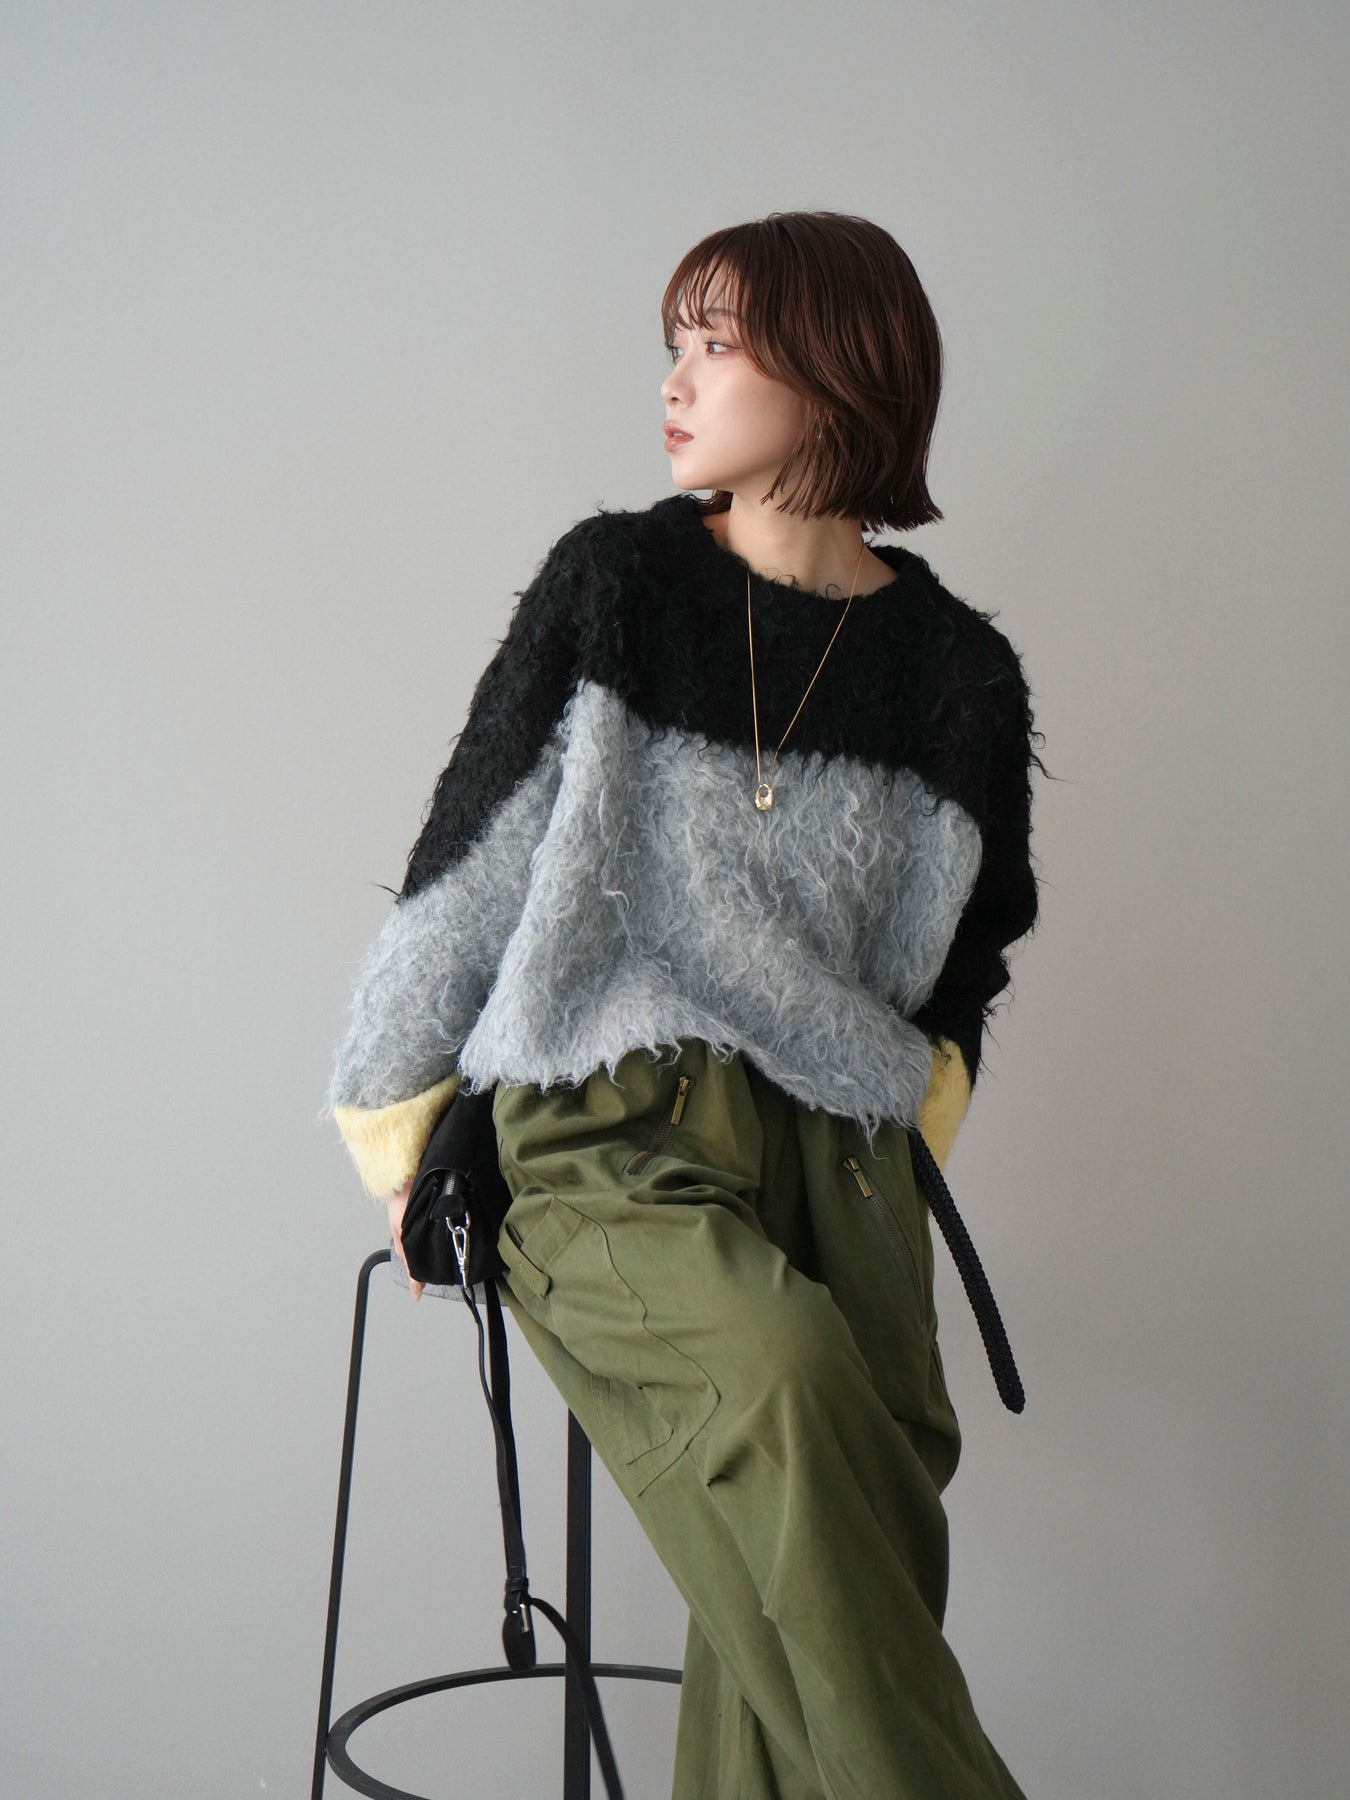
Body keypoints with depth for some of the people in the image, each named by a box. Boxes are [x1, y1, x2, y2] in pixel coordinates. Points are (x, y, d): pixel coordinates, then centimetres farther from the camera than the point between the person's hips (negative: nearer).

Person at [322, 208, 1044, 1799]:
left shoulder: (956, 671, 8)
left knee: (789, 1596, -14)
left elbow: (969, 948, 23)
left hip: (837, 1155, 2)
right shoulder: (613, 582, 4)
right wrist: (398, 1116, 13)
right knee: (785, 1374, -32)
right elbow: (468, 856, 9)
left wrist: (912, 1113, 11)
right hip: (604, 1136, -2)